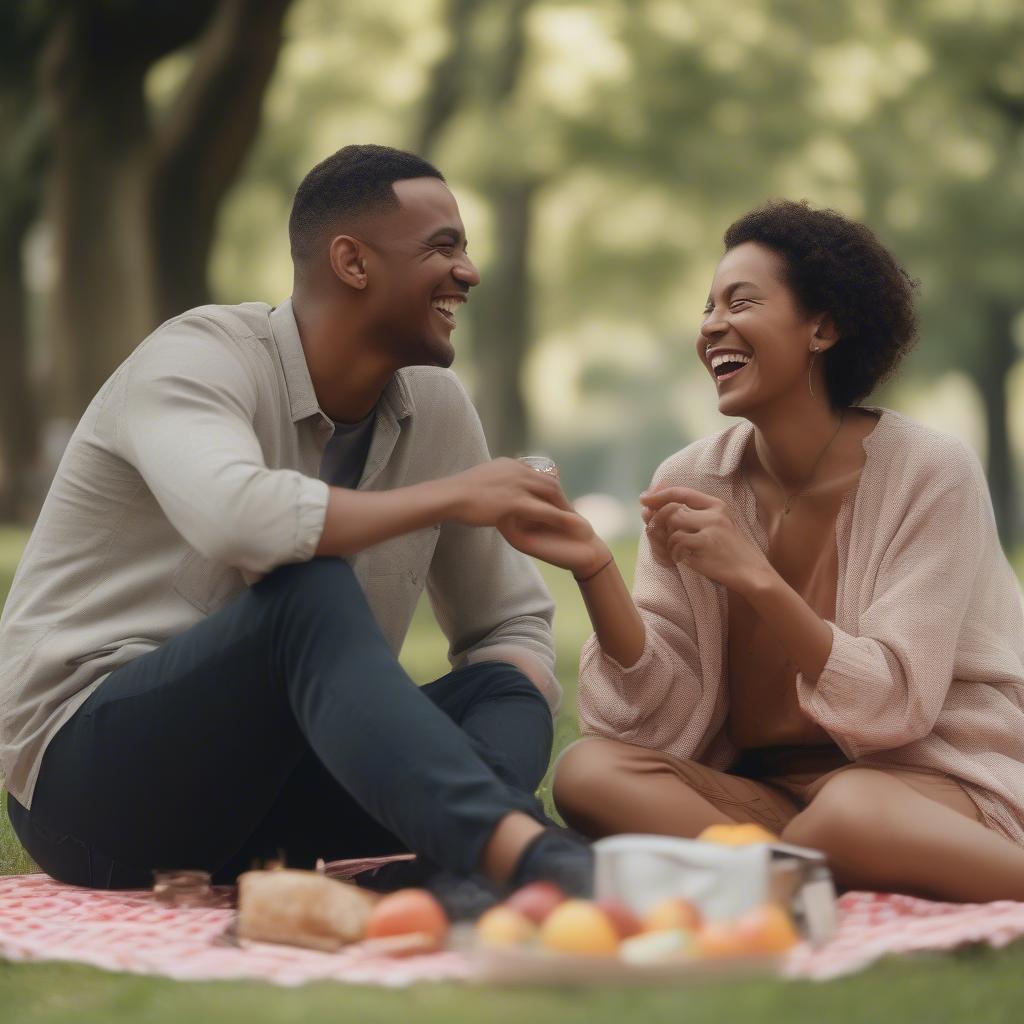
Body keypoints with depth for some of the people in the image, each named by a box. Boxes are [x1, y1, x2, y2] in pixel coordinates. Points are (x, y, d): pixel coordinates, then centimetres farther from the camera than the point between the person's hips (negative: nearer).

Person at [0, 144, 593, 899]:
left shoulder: (437, 407, 4)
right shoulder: (200, 356, -14)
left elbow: (512, 626, 8)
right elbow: (236, 518, -37)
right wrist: (449, 498, -24)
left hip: (267, 786, 7)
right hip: (89, 774, -7)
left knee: (505, 695, -16)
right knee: (313, 590, -33)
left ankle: (478, 869, -47)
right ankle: (530, 855, -49)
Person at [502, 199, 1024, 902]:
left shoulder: (930, 473, -8)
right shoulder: (691, 483, 4)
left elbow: (893, 704, -14)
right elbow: (663, 720, -2)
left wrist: (757, 579, -25)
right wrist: (596, 572, -18)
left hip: (936, 781, -6)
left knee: (850, 813, -40)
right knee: (588, 772, -22)